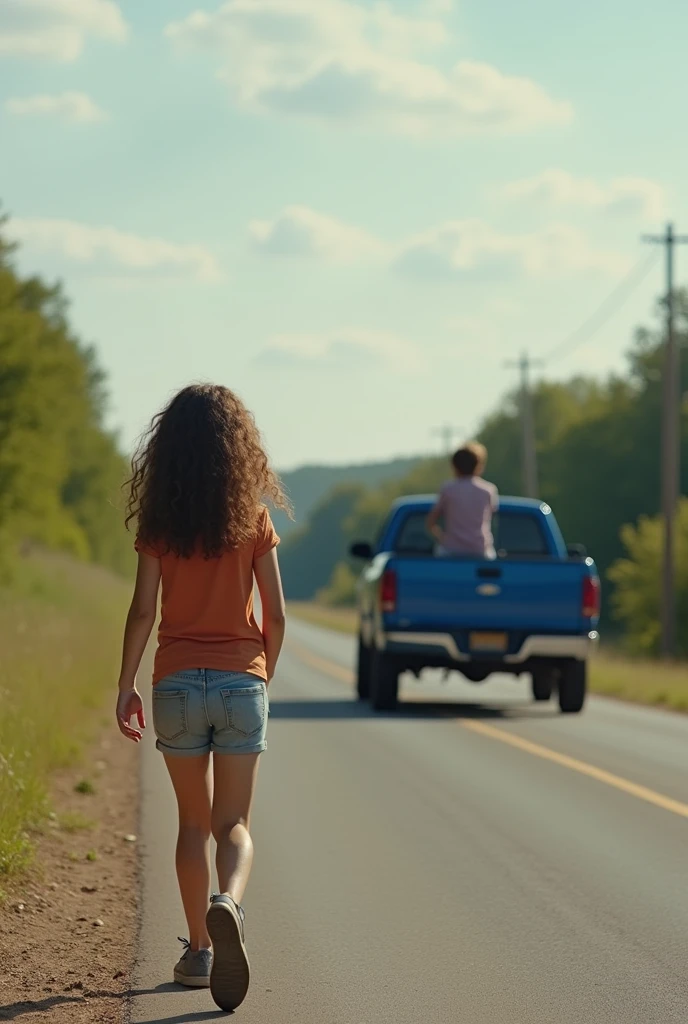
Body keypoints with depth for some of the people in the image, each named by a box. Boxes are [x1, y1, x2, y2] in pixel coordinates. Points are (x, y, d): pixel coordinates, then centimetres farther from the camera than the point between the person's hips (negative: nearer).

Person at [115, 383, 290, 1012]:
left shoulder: (159, 522, -3)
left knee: (193, 821, 14)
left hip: (178, 682, 0)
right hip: (241, 681, 0)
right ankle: (227, 902, -30)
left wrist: (127, 684, 1)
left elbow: (143, 610, -6)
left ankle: (199, 950, 14)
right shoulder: (253, 519, -1)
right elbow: (275, 614, 1)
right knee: (234, 825, 1)